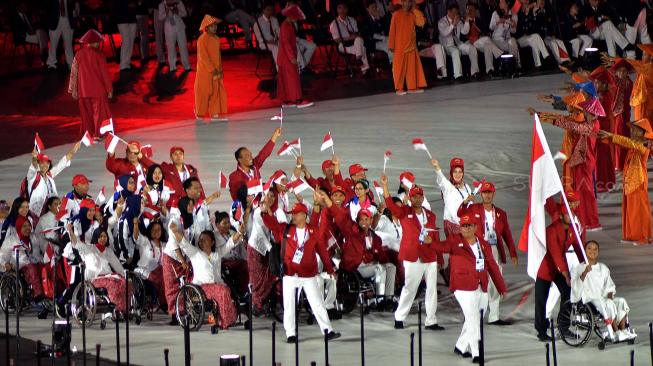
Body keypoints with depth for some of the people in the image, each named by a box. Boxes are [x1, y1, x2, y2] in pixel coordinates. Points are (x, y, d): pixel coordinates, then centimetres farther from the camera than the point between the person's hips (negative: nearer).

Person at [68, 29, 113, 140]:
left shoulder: (79, 54, -2)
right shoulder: (98, 55, -12)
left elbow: (74, 72, 3)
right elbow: (105, 73, -8)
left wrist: (73, 90, 12)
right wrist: (109, 89, 0)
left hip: (83, 91, 4)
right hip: (98, 89, -4)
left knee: (87, 113, 14)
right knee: (99, 111, 5)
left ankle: (88, 133, 19)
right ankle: (97, 134, 2)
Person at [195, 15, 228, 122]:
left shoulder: (216, 39, 9)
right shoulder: (202, 39, -15)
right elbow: (203, 57, -19)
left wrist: (220, 69, 11)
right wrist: (212, 69, -20)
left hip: (216, 71, 7)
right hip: (205, 71, -7)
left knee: (217, 91, 4)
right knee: (204, 92, 2)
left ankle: (215, 114, 7)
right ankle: (199, 114, 17)